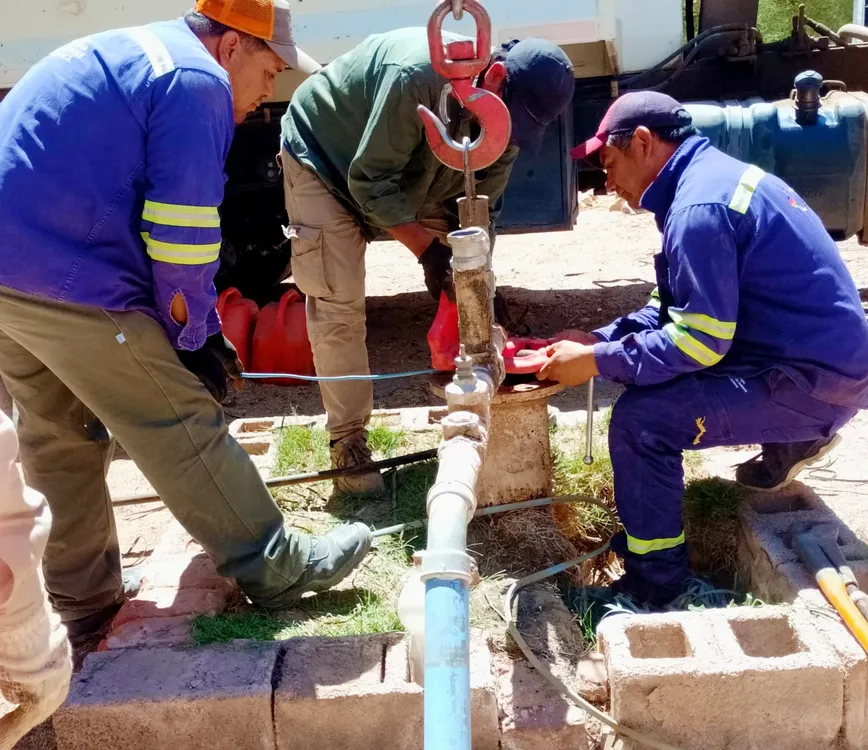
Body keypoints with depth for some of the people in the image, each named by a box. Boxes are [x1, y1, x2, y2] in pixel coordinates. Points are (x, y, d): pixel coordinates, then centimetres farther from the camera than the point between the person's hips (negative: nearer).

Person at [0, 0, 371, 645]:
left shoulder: (121, 55, 21)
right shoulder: (198, 81, -10)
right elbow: (180, 241, -15)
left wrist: (202, 329, 17)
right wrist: (192, 337, 1)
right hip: (66, 283, -10)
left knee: (61, 437, 18)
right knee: (180, 426, 0)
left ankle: (82, 603, 31)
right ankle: (274, 568, 13)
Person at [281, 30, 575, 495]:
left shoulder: (505, 115, -17)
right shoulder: (417, 76, -40)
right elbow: (370, 181, -34)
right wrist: (426, 249, -38)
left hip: (412, 175, 7)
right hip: (324, 160, -6)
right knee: (338, 304, -12)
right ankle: (348, 441, -1)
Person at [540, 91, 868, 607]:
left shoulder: (699, 207, -21)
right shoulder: (716, 176, 11)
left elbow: (700, 341, -24)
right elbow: (679, 309, 16)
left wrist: (596, 362, -15)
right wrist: (600, 339, 6)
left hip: (817, 381, -10)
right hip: (822, 358, 10)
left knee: (641, 419, -20)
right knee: (642, 342, 17)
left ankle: (654, 584, -5)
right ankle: (789, 439, 19)